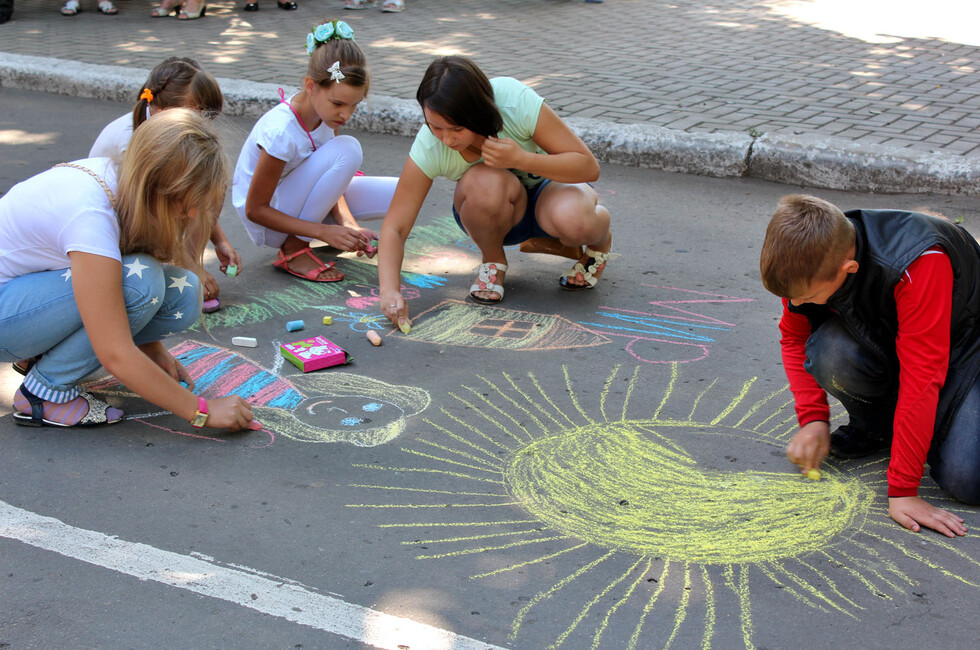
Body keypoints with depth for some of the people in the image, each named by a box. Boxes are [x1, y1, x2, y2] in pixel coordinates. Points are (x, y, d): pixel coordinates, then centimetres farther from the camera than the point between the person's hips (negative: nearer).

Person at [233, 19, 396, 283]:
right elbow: (255, 210, -23)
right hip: (267, 221, -7)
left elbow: (330, 177, -1)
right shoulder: (281, 131, -31)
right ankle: (293, 248, -16)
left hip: (298, 198, 7)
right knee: (347, 149, -29)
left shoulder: (326, 109, -11)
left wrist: (347, 224, -20)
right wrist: (323, 231, -29)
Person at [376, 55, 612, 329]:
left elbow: (589, 166, -25)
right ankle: (493, 259, -5)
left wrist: (520, 158, -39)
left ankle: (599, 240, 2)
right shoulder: (429, 147, -27)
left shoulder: (516, 101, -31)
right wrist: (390, 290, -41)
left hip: (549, 187, -1)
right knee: (487, 181, -37)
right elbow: (394, 227, -24)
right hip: (494, 213, 1)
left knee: (572, 219, -38)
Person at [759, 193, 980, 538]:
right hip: (882, 339, 4)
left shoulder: (920, 263, -40)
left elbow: (922, 377, -39)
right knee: (828, 353, -31)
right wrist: (813, 418, -14)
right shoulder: (809, 261, -22)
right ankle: (876, 423, 0)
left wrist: (902, 490, -36)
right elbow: (794, 336, -1)